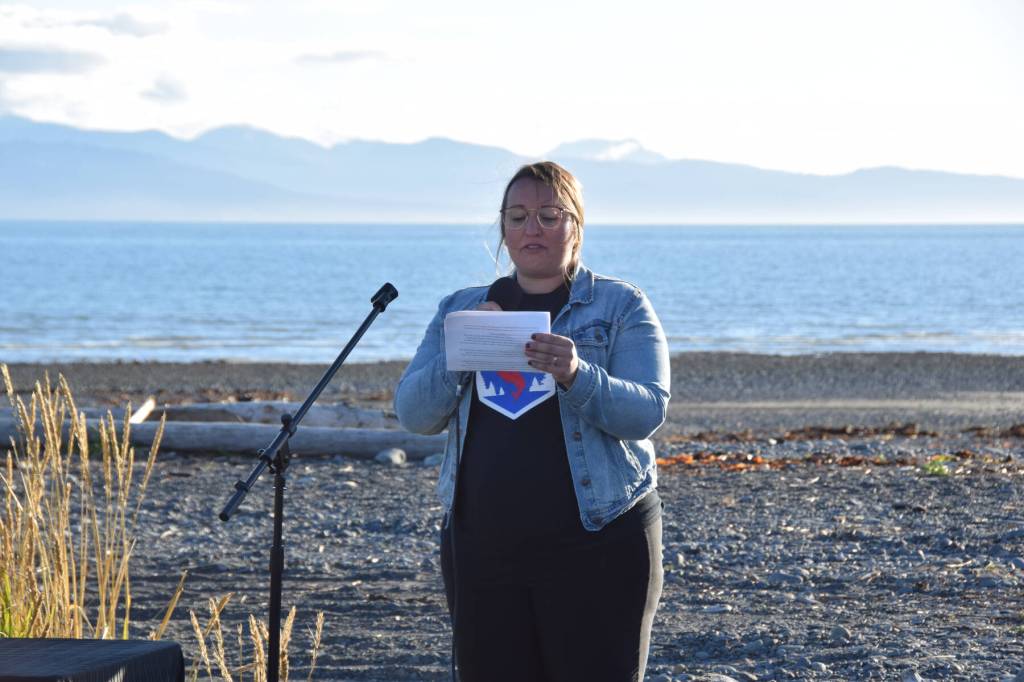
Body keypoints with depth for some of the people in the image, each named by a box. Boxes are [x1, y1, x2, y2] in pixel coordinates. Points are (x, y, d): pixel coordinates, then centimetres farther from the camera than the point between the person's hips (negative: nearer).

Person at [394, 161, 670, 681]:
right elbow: (413, 413, 4)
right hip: (482, 547, 4)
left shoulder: (621, 306, 3)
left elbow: (647, 410, -9)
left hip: (594, 542, -4)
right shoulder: (459, 310, 14)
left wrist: (576, 375, -28)